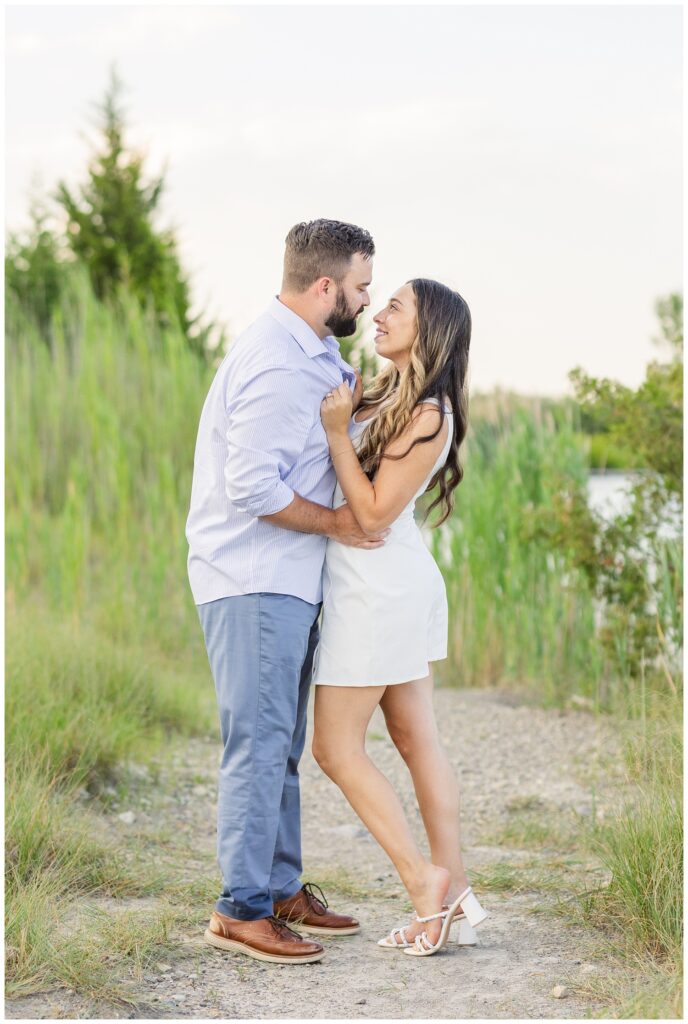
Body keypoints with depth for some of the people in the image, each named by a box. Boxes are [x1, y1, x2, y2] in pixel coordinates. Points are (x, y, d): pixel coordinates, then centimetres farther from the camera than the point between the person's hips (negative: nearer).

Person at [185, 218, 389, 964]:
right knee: (259, 743, -7)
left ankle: (282, 889, 23)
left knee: (280, 744, 15)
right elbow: (253, 486, -25)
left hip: (284, 578, 11)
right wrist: (333, 523, -14)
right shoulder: (277, 364, -20)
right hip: (254, 580, -11)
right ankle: (240, 910, -2)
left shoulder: (311, 351, 13)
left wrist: (373, 385, 11)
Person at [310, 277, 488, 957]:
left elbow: (375, 512, -18)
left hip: (380, 588, -10)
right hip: (391, 588, 10)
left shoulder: (428, 415, -17)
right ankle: (454, 895, 14)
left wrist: (337, 431, -19)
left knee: (336, 749, -3)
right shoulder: (387, 392, 10)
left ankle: (423, 879, 0)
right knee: (417, 742, 10)